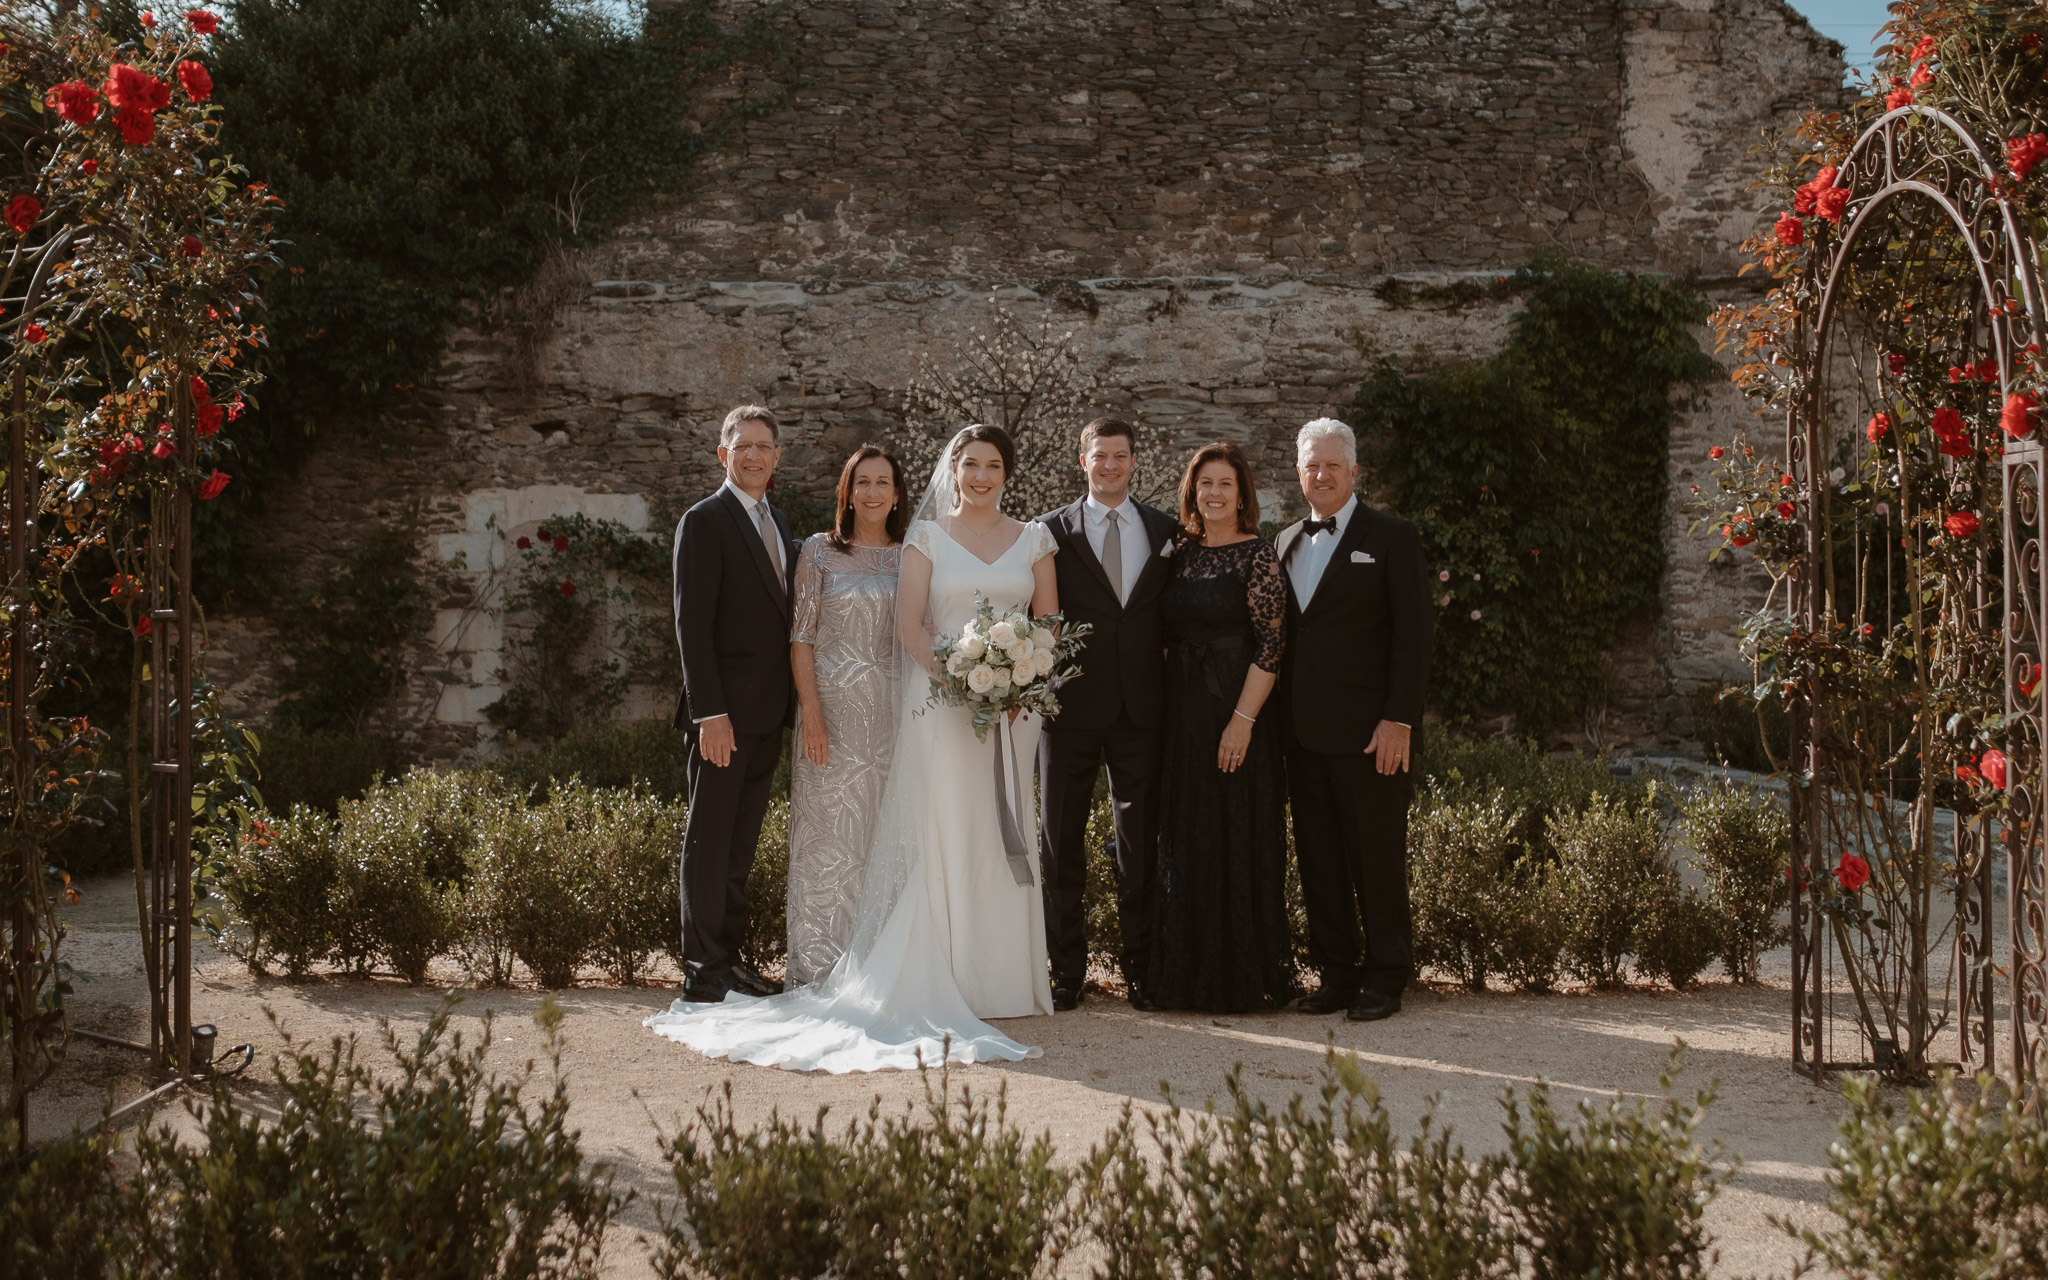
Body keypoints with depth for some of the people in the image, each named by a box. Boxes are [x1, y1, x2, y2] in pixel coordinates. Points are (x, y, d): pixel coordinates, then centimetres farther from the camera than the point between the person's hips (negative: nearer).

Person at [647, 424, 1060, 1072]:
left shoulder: (1034, 539, 12)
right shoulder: (927, 536, 6)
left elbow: (1050, 624, 9)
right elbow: (908, 623, -3)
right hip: (939, 701, -2)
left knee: (1004, 840, 4)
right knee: (936, 836, -6)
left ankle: (1001, 978, 12)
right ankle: (935, 979, -2)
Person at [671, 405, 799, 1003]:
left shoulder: (780, 522, 16)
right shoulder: (704, 521, -9)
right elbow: (692, 623, -14)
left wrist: (790, 703, 13)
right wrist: (710, 713, -20)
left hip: (767, 714, 7)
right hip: (725, 712, -7)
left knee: (741, 844, 13)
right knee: (709, 842, -1)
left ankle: (730, 955, 20)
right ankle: (703, 970, 5)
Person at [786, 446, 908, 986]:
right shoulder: (820, 551, 0)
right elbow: (801, 635, -3)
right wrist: (811, 711, -12)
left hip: (895, 712, 3)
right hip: (834, 706, -3)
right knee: (829, 830, -1)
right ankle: (820, 966, 7)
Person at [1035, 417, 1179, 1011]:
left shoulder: (1166, 531, 10)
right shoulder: (1052, 530, 3)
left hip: (1142, 706, 1)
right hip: (1071, 704, -1)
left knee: (1141, 843, 6)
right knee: (1062, 842, 4)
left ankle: (1139, 968, 16)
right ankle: (1067, 970, 14)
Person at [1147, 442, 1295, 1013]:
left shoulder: (1256, 554, -7)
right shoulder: (1182, 553, 11)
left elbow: (1271, 645, -11)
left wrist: (1243, 720, -17)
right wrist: (1162, 707, 7)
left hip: (1235, 712, -6)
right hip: (1180, 710, 6)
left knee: (1239, 838, 0)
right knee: (1186, 842, 9)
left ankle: (1244, 978, 10)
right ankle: (1191, 973, 19)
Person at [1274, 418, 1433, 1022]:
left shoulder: (1392, 538, -1)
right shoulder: (1285, 543, 16)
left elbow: (1413, 635, -6)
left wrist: (1399, 720, -14)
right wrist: (1280, 717, 8)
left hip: (1369, 733, -5)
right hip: (1304, 733, 5)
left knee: (1378, 858, 1)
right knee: (1318, 859, 8)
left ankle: (1385, 979, 11)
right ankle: (1335, 975, 18)